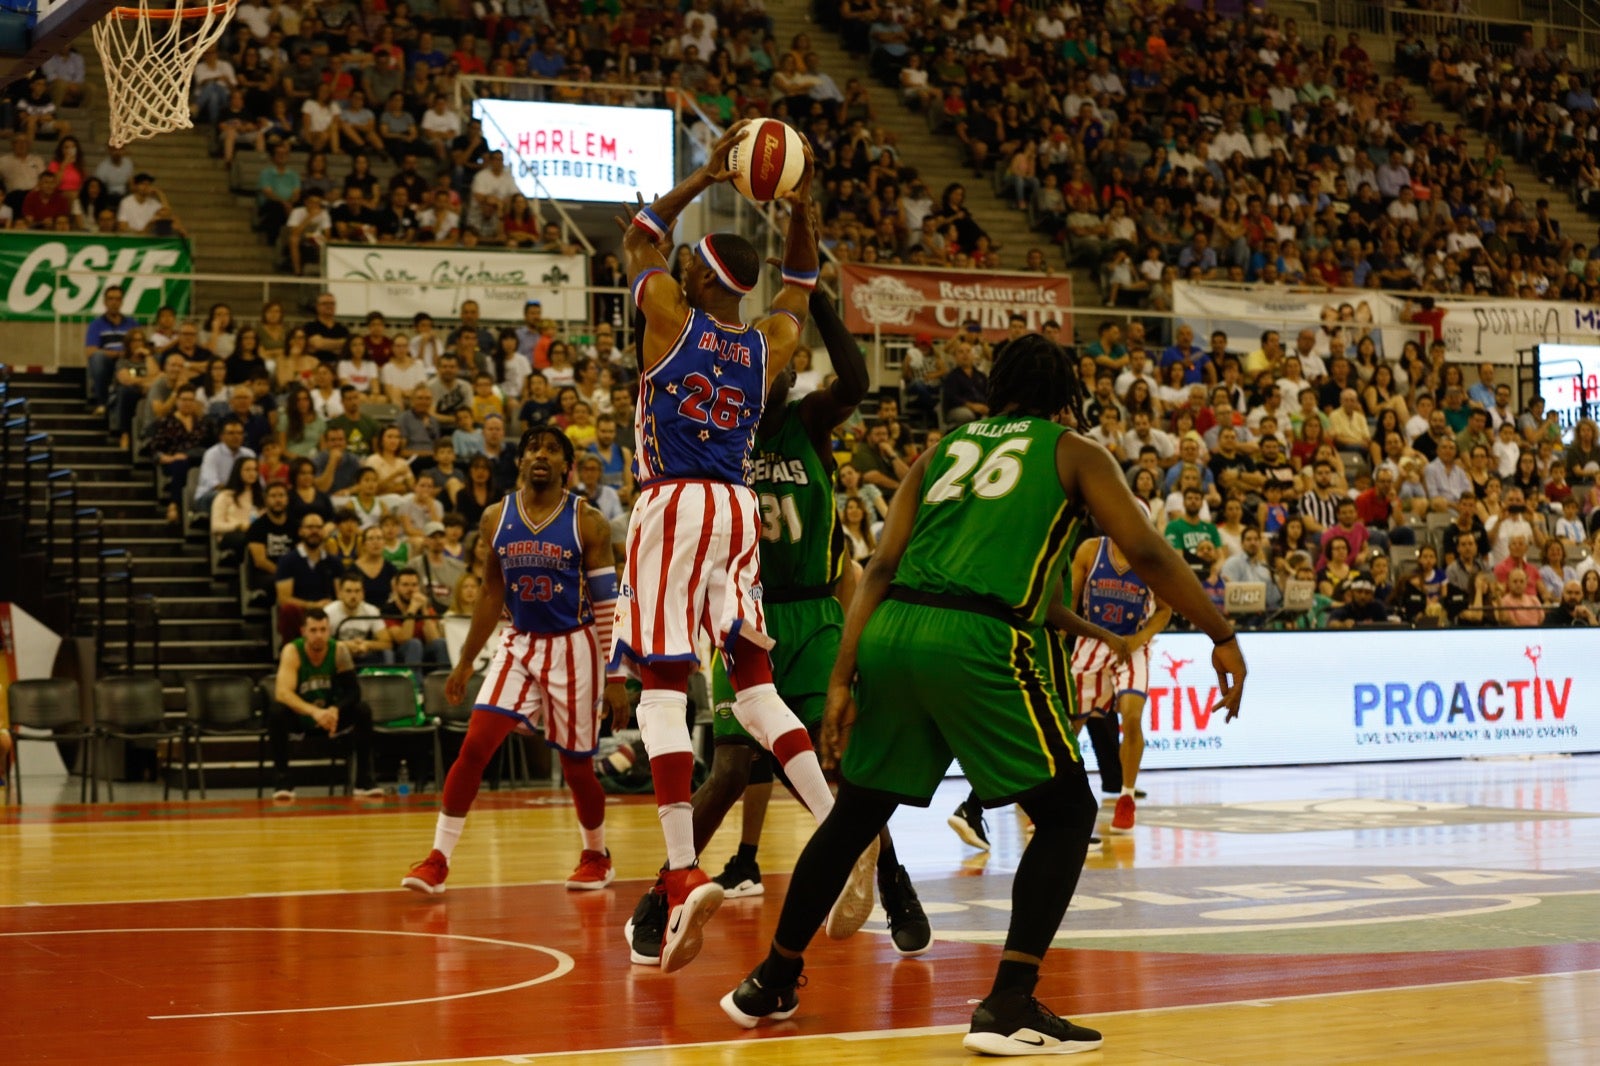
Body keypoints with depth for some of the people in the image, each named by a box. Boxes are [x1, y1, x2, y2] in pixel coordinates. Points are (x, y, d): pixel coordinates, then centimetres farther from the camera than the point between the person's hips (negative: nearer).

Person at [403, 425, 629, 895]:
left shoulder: (588, 523, -8)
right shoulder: (496, 519, 3)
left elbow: (608, 605, -7)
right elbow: (492, 595, 12)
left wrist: (616, 679, -11)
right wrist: (465, 662, 11)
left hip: (573, 648, -3)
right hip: (519, 644, 3)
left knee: (576, 765, 5)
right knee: (474, 746, -11)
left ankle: (597, 856, 30)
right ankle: (438, 860, -8)